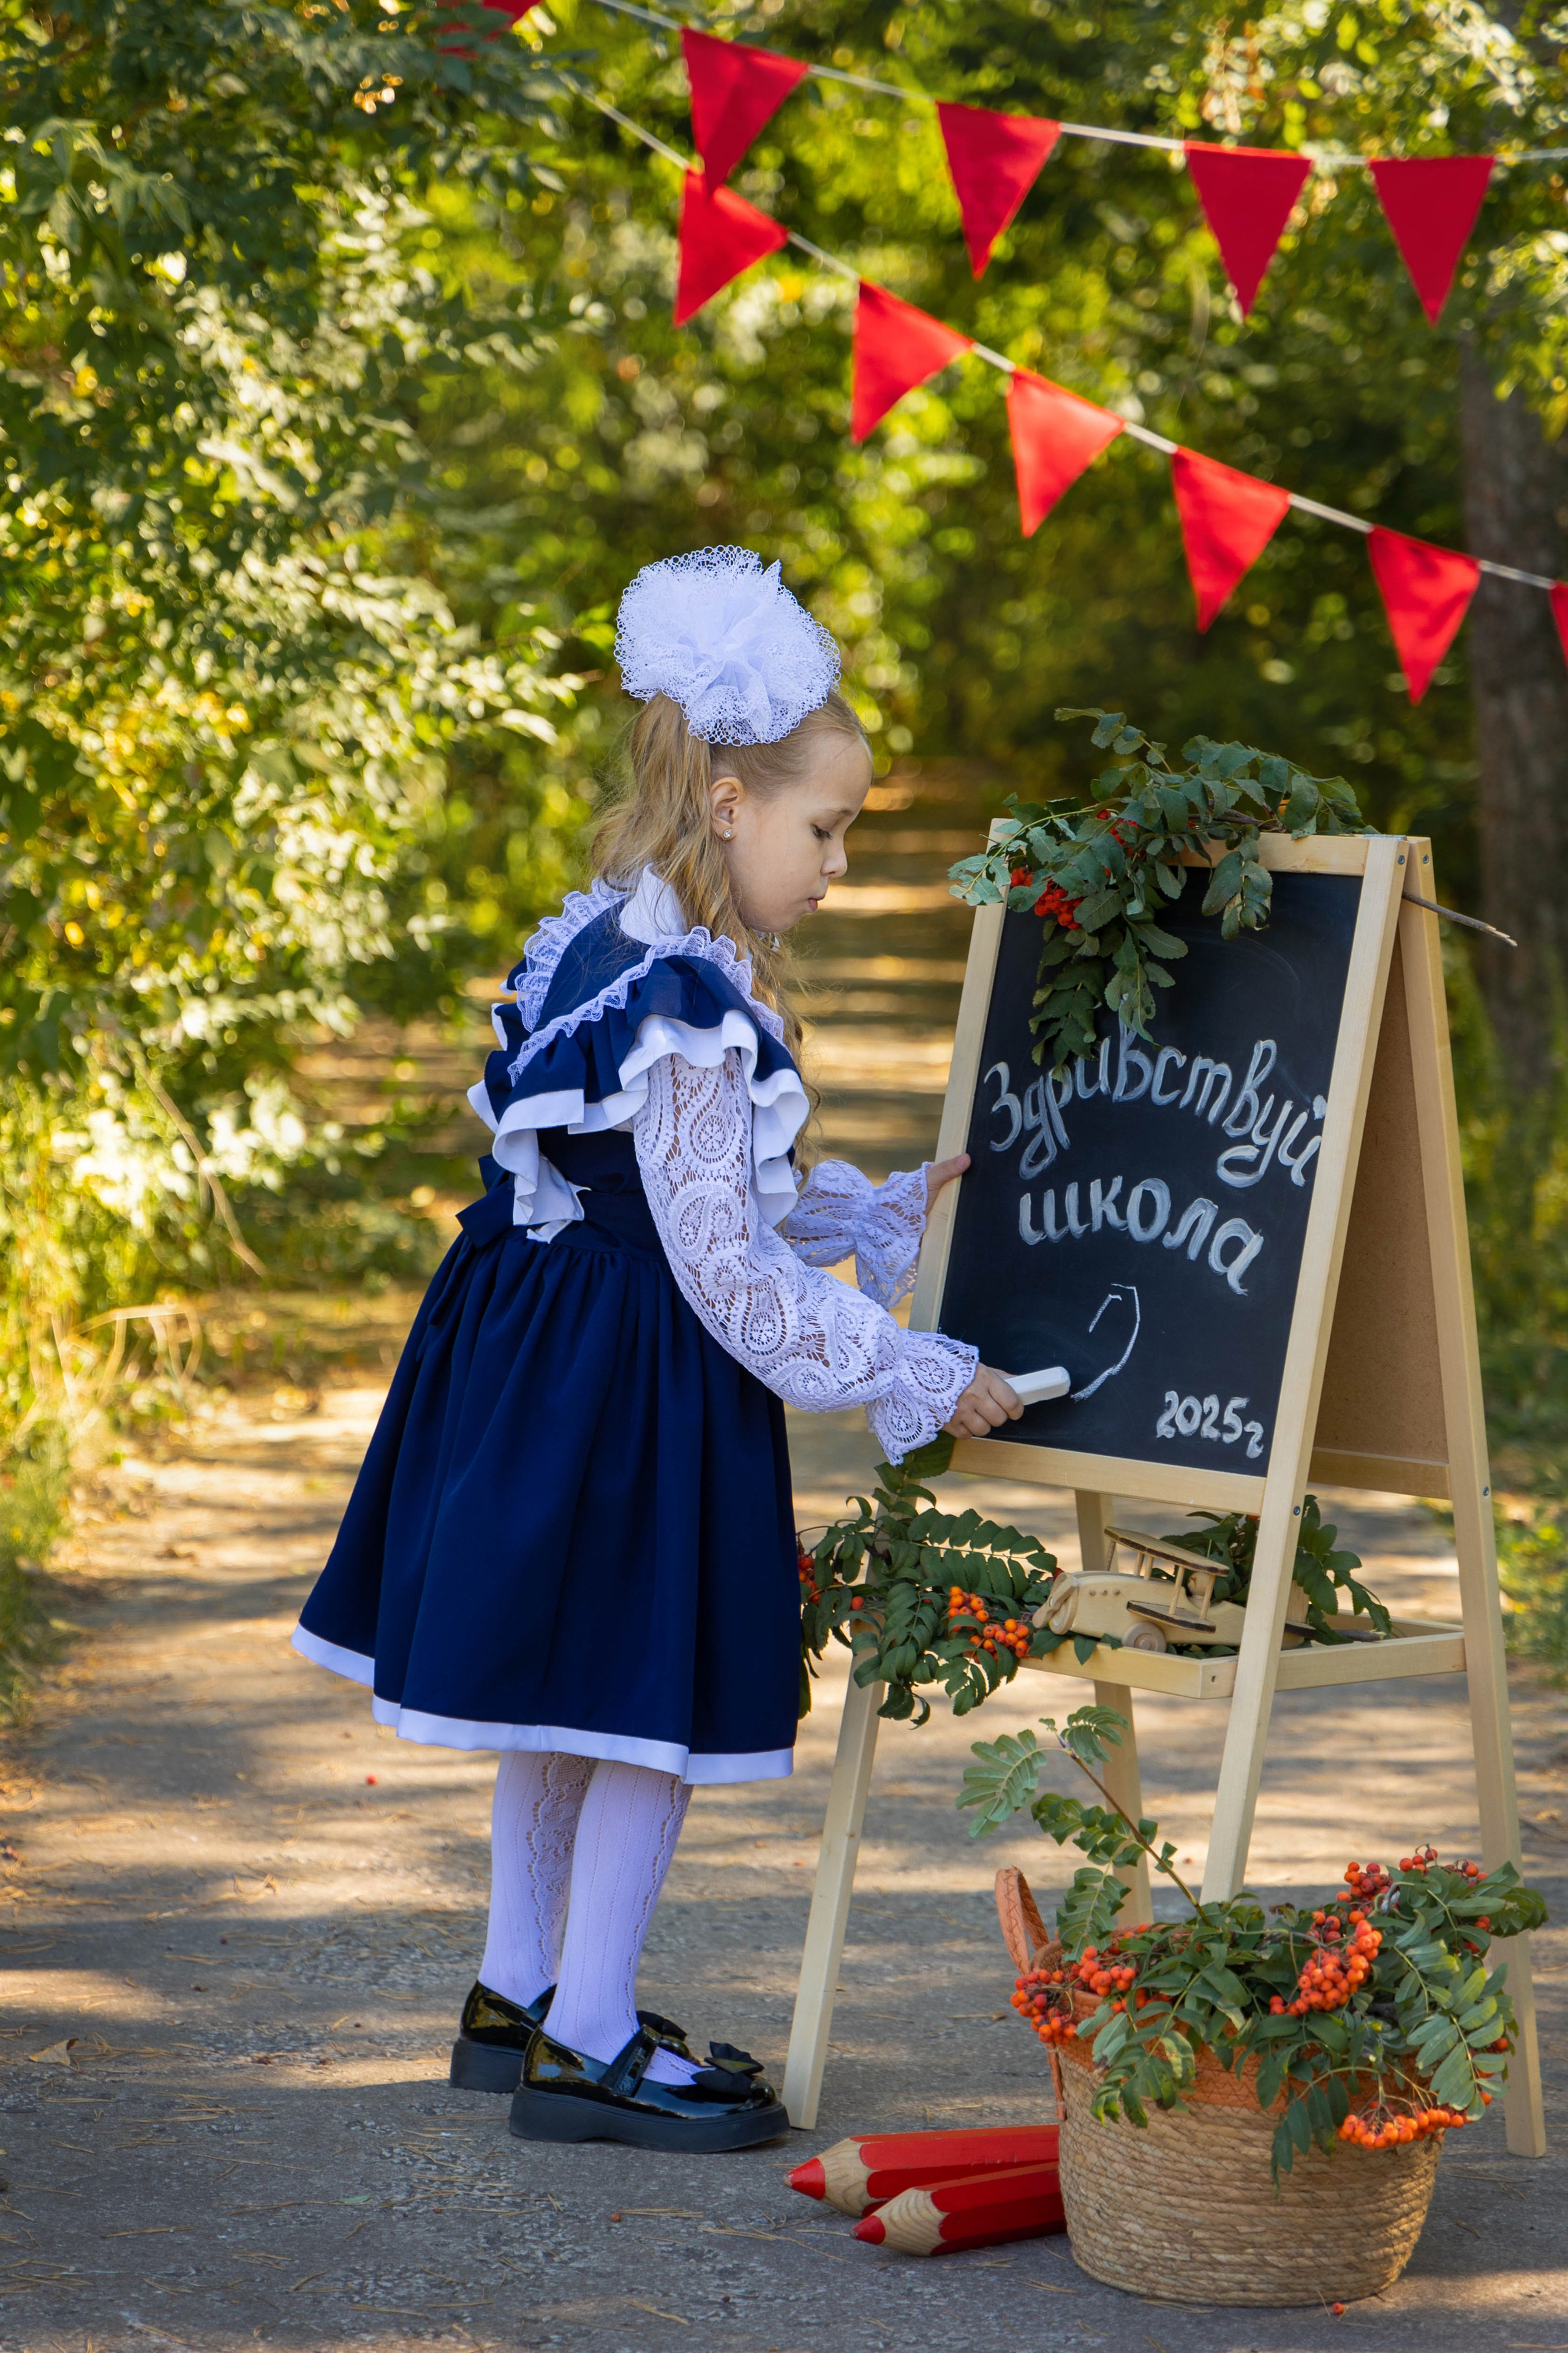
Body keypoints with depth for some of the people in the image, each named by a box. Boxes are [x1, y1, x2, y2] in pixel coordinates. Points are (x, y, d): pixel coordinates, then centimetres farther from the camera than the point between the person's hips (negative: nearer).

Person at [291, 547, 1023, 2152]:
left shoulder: (601, 940, 7)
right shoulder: (690, 1007, -23)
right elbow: (727, 1268, -22)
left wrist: (888, 1210, 21)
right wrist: (919, 1380, -14)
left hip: (542, 1344, 10)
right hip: (628, 1385, -10)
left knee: (561, 1692, 20)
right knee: (655, 1706, 1)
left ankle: (519, 1994, 32)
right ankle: (585, 2046, 10)